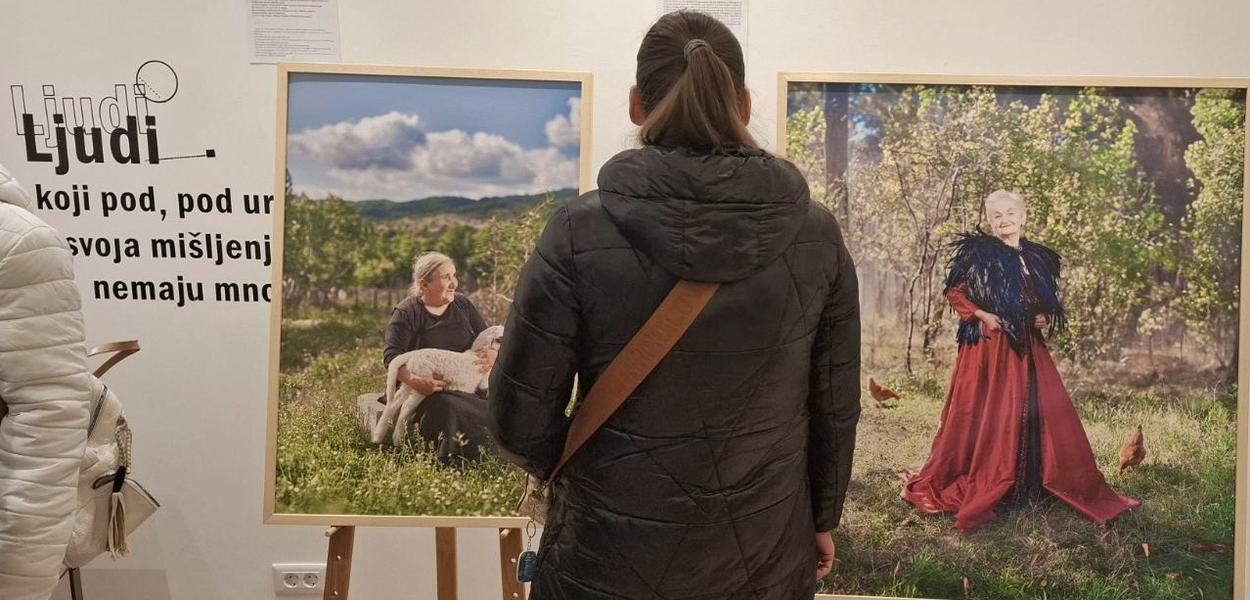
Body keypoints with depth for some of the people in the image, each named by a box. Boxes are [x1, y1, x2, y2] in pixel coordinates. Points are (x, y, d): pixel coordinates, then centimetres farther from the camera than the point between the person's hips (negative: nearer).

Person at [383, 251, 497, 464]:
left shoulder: (463, 305, 12)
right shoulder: (406, 313, -4)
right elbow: (392, 355, -14)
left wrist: (491, 353, -10)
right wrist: (413, 381, -35)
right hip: (427, 389, -4)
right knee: (450, 409, -37)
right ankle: (451, 462, -21)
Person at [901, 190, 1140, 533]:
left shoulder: (1037, 258, 12)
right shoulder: (977, 252, -4)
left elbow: (1046, 302, 23)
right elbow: (955, 293, -3)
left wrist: (1044, 318, 3)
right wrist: (982, 315, -15)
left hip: (1028, 348, 6)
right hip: (989, 346, -5)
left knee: (1048, 415, 7)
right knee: (987, 419, -3)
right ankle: (976, 490, 7)